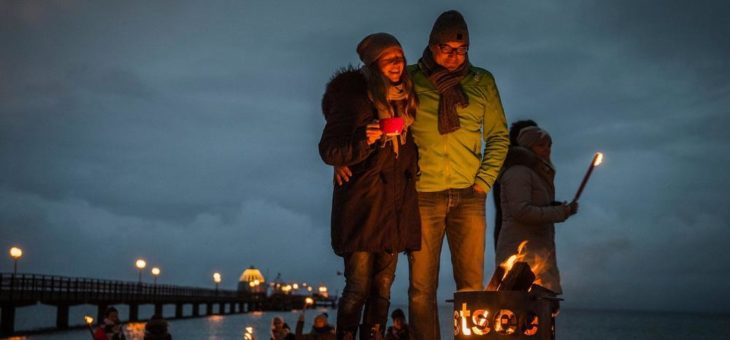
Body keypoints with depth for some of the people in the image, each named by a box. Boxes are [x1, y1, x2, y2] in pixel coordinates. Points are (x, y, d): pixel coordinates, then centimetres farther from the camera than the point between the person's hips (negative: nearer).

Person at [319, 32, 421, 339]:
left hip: (395, 204, 6)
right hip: (362, 204, -6)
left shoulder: (404, 98, 13)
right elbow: (328, 151, -11)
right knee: (359, 287, -9)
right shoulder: (353, 97, -6)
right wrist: (363, 140, -26)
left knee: (383, 285, 5)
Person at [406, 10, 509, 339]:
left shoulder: (482, 82, 8)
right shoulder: (409, 79, 3)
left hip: (468, 195, 2)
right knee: (422, 286, 0)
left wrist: (484, 181, 0)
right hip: (422, 195, -1)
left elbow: (498, 136, 11)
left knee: (471, 284, 2)